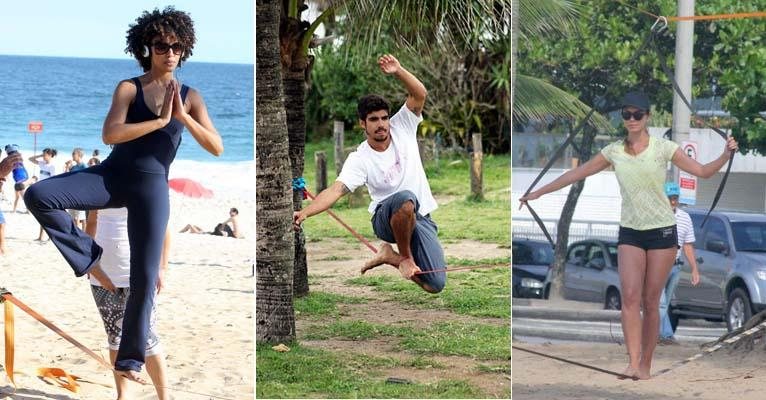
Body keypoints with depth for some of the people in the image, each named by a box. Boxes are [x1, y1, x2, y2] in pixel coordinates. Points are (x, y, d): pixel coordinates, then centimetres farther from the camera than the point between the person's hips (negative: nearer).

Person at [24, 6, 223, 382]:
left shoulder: (190, 97, 5)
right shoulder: (128, 88, 0)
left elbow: (216, 148, -4)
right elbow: (110, 134, -16)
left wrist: (182, 116, -16)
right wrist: (160, 120, -17)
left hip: (152, 186, 1)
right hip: (112, 175, -1)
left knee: (145, 277, -3)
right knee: (37, 195, -24)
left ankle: (129, 359, 12)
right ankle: (88, 256, -5)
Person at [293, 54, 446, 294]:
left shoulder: (402, 128, -2)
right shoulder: (359, 159, -12)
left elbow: (419, 95, -13)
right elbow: (336, 189, -23)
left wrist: (398, 72, -30)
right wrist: (305, 213, -39)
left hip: (420, 219, 4)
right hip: (385, 218, -3)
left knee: (435, 285, -7)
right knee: (405, 198, -42)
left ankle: (389, 255, 19)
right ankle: (405, 257, -15)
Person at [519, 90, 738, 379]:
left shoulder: (663, 148, -3)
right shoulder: (614, 151, 4)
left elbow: (703, 171, -2)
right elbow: (576, 174, 10)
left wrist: (726, 154, -19)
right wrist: (539, 192, 12)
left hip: (662, 230, -2)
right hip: (630, 232, 2)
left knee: (651, 301, 1)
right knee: (630, 296, -14)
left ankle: (645, 366, 8)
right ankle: (633, 363, -17)